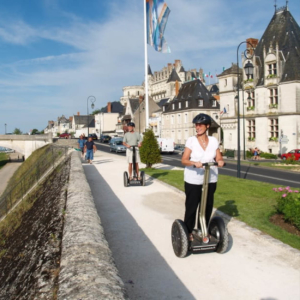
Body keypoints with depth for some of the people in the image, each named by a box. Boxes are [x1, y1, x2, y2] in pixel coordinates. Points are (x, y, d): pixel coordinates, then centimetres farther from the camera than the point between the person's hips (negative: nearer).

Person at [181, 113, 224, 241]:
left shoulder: (214, 141, 2)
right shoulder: (191, 140, -8)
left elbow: (218, 158, 3)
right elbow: (184, 160, -14)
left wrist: (220, 162, -20)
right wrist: (194, 163, -33)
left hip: (210, 179, 3)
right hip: (193, 180, -3)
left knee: (207, 206, 11)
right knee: (191, 206, 4)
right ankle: (188, 232, 20)